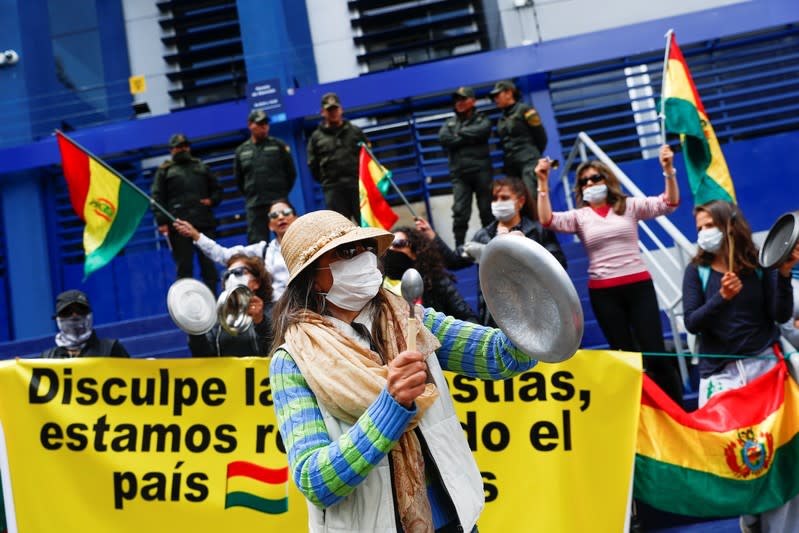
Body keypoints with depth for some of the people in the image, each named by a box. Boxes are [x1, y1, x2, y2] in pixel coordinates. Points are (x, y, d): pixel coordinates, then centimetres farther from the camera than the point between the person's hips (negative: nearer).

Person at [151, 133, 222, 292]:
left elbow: (217, 189, 25)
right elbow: (157, 198, 3)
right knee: (184, 266, -2)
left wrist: (212, 200, 3)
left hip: (204, 223, 2)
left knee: (208, 264, 3)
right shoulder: (165, 170, 12)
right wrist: (162, 221, -10)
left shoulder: (201, 167, 21)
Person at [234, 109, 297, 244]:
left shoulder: (279, 146, 4)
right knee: (257, 243, 0)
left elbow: (291, 172, 7)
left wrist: (282, 193, 7)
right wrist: (250, 195, 13)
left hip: (278, 203, -2)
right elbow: (238, 179, 19)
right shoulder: (241, 151, 11)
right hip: (254, 206, 2)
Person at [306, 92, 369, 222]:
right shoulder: (316, 137, 10)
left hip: (358, 185, 0)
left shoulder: (355, 131, 12)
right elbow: (313, 165, 10)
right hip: (332, 189, 0)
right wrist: (326, 181, 6)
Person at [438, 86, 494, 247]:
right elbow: (443, 138, -1)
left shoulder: (482, 119, 12)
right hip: (459, 174, 2)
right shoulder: (449, 123, 20)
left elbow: (482, 131, -11)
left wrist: (461, 133, -1)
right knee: (460, 211, -8)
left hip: (481, 171, -2)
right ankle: (459, 247, -8)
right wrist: (470, 138, -5)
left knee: (487, 210, 1)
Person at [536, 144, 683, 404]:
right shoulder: (579, 216, 5)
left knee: (655, 353, -2)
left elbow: (669, 203, -5)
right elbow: (547, 220, -11)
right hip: (602, 292, 1)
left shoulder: (629, 206, 5)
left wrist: (668, 170, -18)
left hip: (639, 285, -1)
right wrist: (543, 182, -19)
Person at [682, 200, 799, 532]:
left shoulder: (760, 265, 3)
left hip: (763, 364, 0)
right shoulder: (697, 270, 3)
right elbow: (692, 323, -9)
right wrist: (722, 298, -24)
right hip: (720, 372, 0)